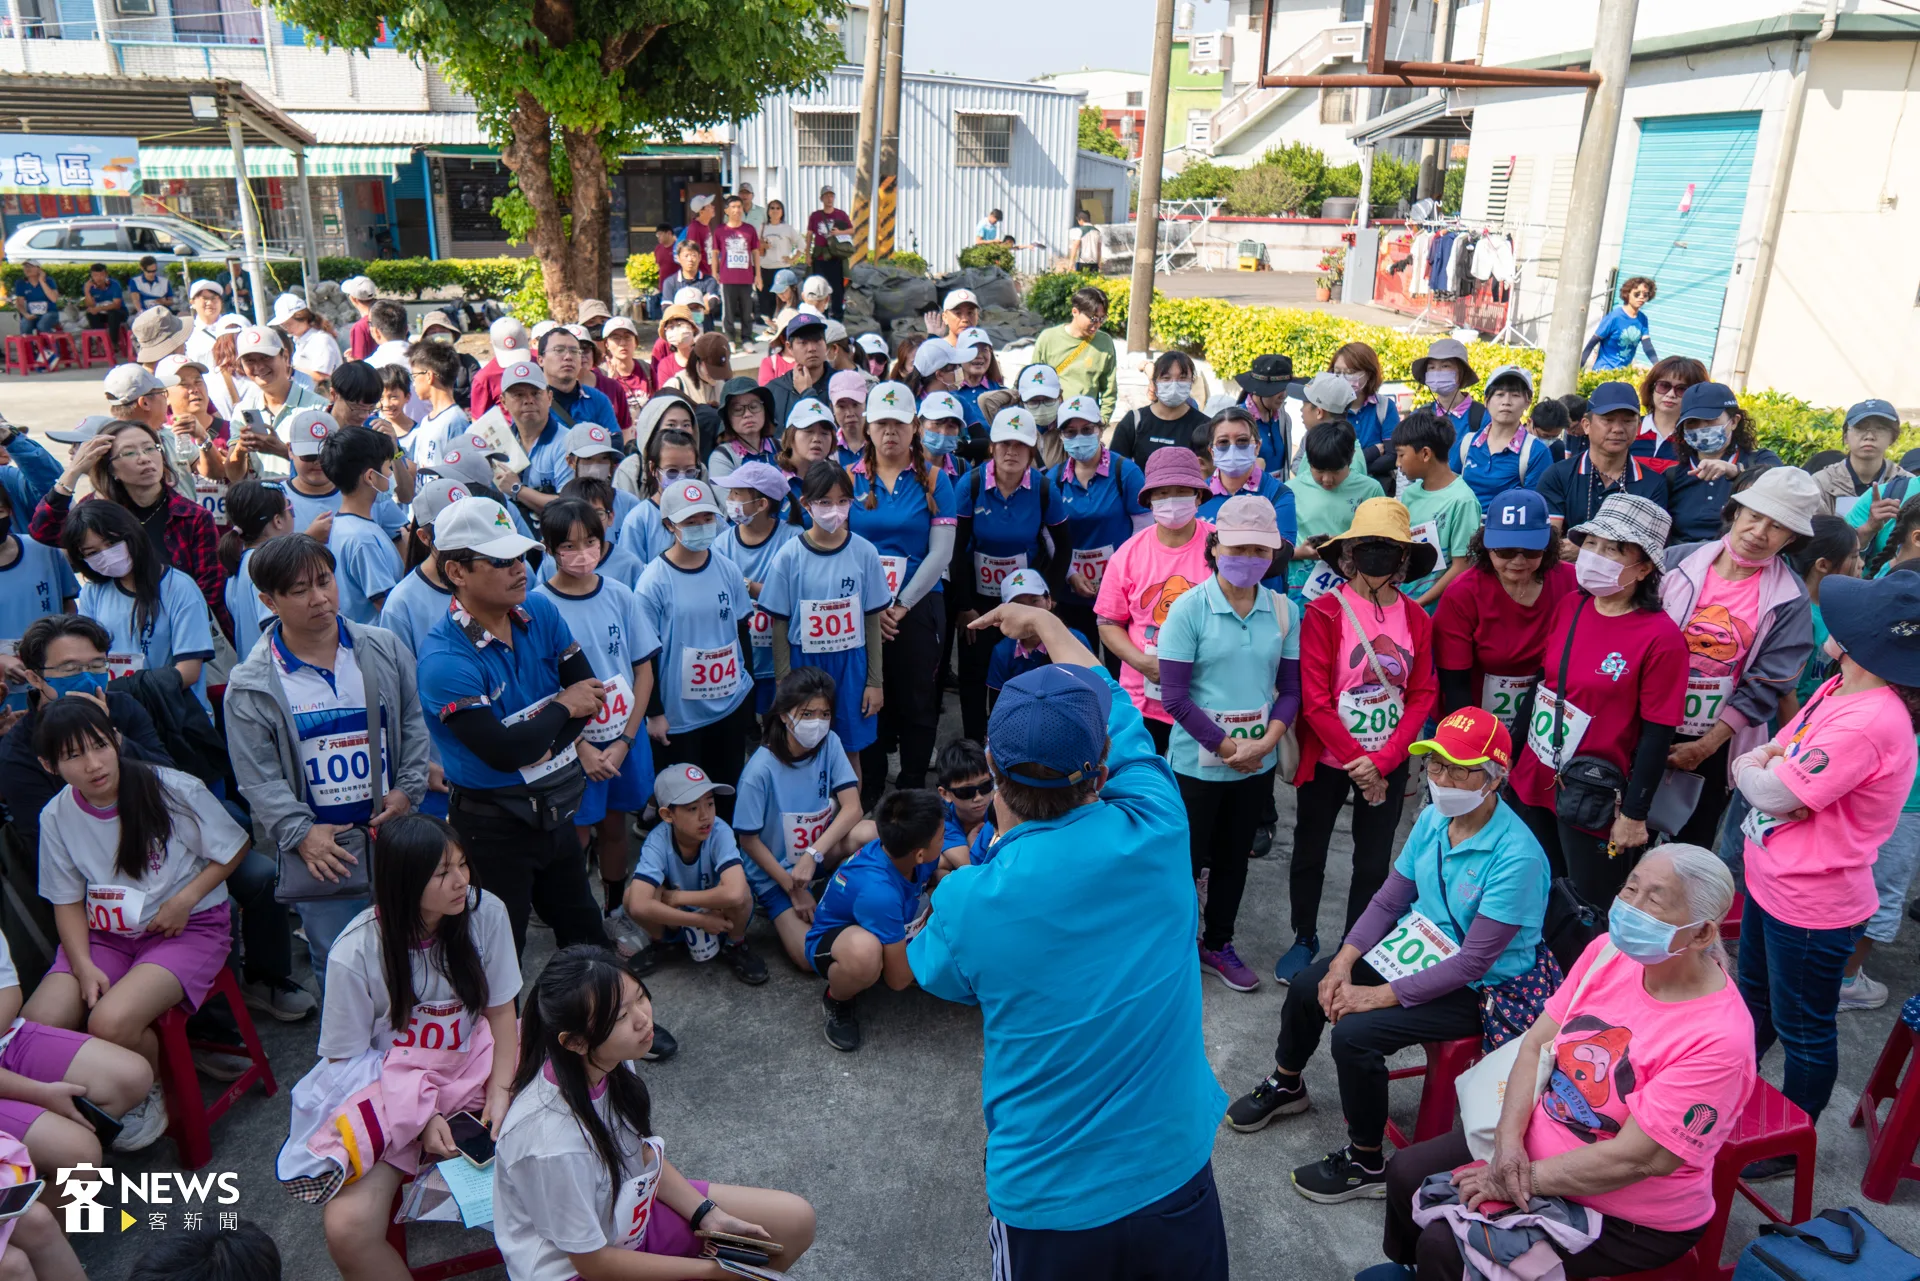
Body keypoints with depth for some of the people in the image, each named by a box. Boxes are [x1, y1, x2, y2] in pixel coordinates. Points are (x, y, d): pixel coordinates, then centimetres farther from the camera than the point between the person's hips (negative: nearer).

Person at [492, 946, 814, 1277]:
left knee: (796, 1219, 2)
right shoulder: (553, 1139, -35)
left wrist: (708, 1215, -5)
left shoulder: (612, 1062, -16)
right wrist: (711, 1269, -15)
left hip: (635, 1213, 7)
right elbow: (592, 1261, -21)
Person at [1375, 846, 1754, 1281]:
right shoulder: (1609, 952, -10)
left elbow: (1635, 1159, -27)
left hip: (1625, 1220, -6)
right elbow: (1538, 1043, -5)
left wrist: (1527, 1178, -19)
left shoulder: (1718, 1037, -28)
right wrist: (1509, 1140, -18)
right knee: (1407, 1173, 8)